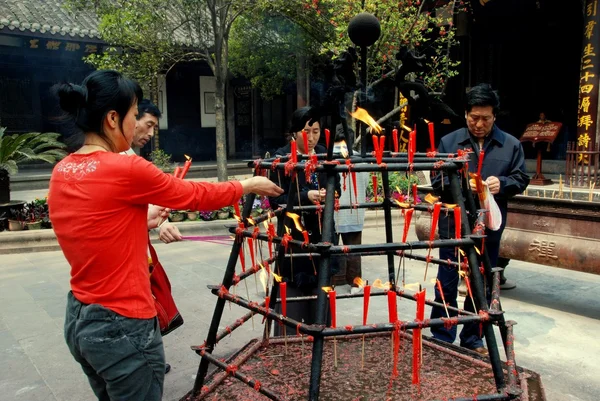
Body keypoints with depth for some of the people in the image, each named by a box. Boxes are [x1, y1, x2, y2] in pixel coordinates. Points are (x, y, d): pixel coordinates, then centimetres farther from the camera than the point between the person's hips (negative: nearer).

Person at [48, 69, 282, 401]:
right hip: (122, 327, -8)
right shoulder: (126, 169, -20)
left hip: (78, 320, 8)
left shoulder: (62, 171, 3)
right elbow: (195, 195, -8)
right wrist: (250, 185, 6)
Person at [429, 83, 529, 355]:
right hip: (453, 224, -2)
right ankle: (441, 338, 18)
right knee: (447, 283, 4)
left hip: (490, 227, 2)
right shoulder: (448, 142, 1)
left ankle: (472, 338, 29)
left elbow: (521, 179, 8)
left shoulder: (511, 145, 4)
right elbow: (437, 181, 1)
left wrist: (502, 183, -13)